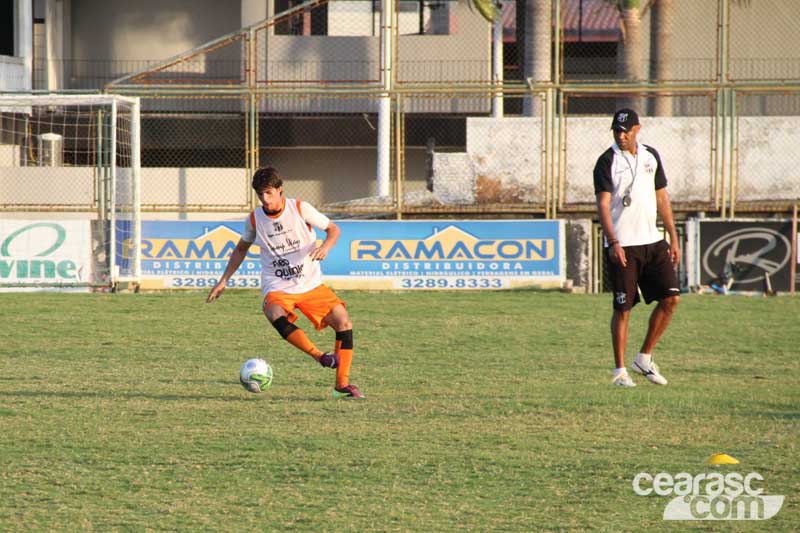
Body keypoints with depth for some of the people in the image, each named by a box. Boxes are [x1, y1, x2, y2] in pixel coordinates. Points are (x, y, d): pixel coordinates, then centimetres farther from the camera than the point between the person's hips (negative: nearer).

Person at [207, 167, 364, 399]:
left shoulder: (301, 209, -6)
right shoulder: (254, 220, 0)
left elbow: (333, 229, 2)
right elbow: (241, 249, 18)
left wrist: (326, 246, -20)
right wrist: (223, 281, 13)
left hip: (311, 284, 1)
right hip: (277, 288, -1)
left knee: (344, 323, -12)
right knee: (277, 316, -36)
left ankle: (342, 384, -1)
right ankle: (321, 356, -30)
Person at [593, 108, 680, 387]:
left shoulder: (651, 156, 11)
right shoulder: (607, 162, -6)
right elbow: (603, 204, -14)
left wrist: (673, 237, 12)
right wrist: (613, 243, -26)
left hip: (653, 241, 5)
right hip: (622, 246, -5)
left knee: (670, 298, 0)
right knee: (623, 309, -4)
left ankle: (644, 359, 13)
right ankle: (620, 371, 4)